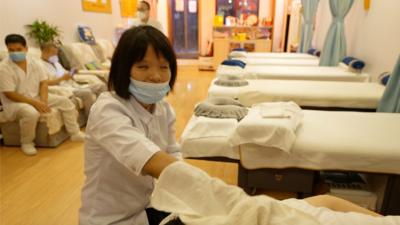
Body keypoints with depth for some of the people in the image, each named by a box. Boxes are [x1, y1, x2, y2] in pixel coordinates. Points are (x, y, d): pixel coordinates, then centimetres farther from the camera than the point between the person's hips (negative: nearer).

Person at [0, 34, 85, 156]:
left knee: (65, 101, -4)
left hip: (36, 97, 6)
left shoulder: (35, 62, -2)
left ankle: (75, 133, 7)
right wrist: (34, 103, -27)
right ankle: (26, 143, -11)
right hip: (14, 102, -6)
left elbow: (43, 83, -2)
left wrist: (43, 101, -18)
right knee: (31, 113, -38)